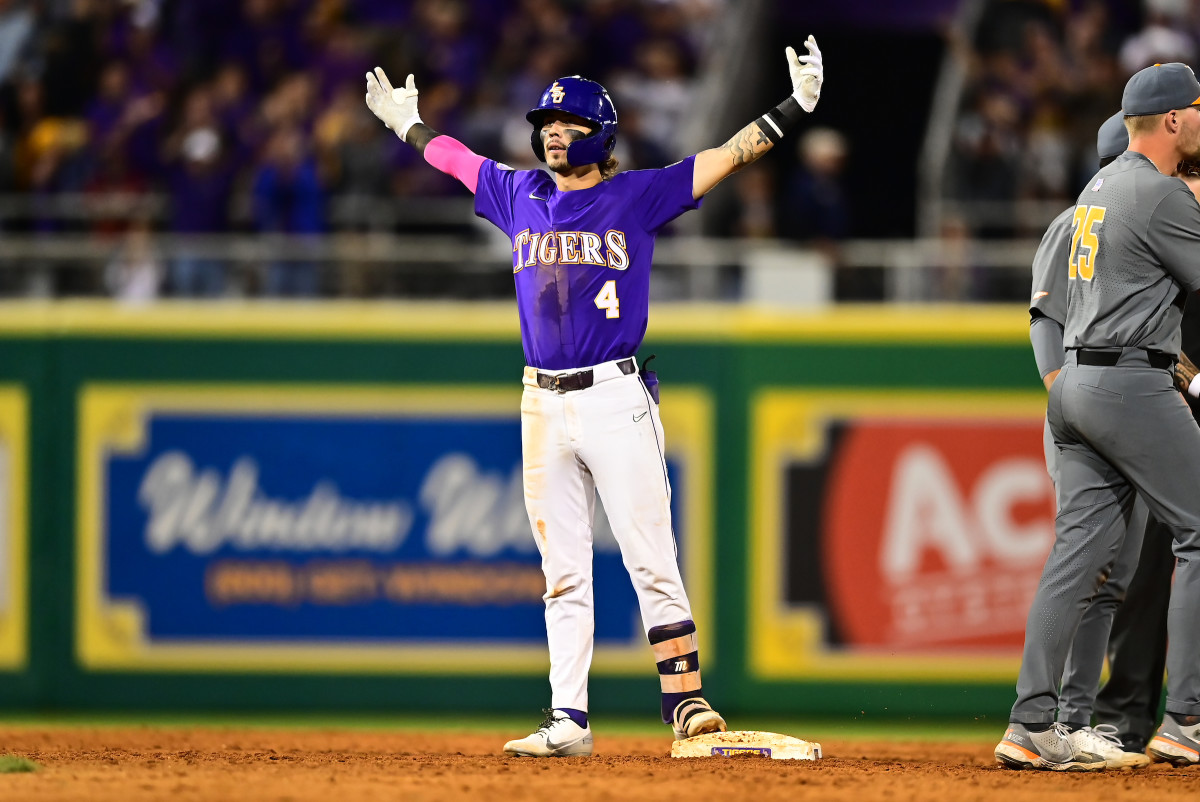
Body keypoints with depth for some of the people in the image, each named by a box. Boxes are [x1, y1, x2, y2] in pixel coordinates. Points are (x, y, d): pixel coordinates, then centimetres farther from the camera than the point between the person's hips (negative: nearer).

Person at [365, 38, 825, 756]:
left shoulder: (636, 197, 0)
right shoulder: (519, 197, 13)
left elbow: (727, 158, -5)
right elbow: (455, 159, 31)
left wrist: (794, 108, -14)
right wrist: (408, 122, 43)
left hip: (617, 400, -4)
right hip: (543, 406, 4)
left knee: (652, 561, -8)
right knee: (563, 572, 6)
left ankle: (687, 703, -9)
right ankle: (569, 721, 7)